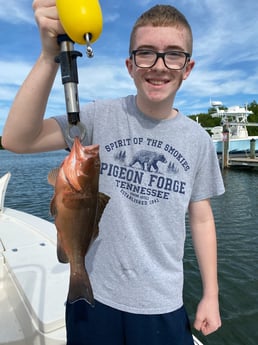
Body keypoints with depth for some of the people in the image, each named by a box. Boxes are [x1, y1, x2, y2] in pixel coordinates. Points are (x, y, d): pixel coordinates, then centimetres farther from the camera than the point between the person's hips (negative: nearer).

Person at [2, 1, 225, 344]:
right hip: (94, 294, 0)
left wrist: (211, 295, 4)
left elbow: (201, 219, 1)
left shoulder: (198, 140, -5)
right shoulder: (100, 117, -11)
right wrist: (50, 55, -33)